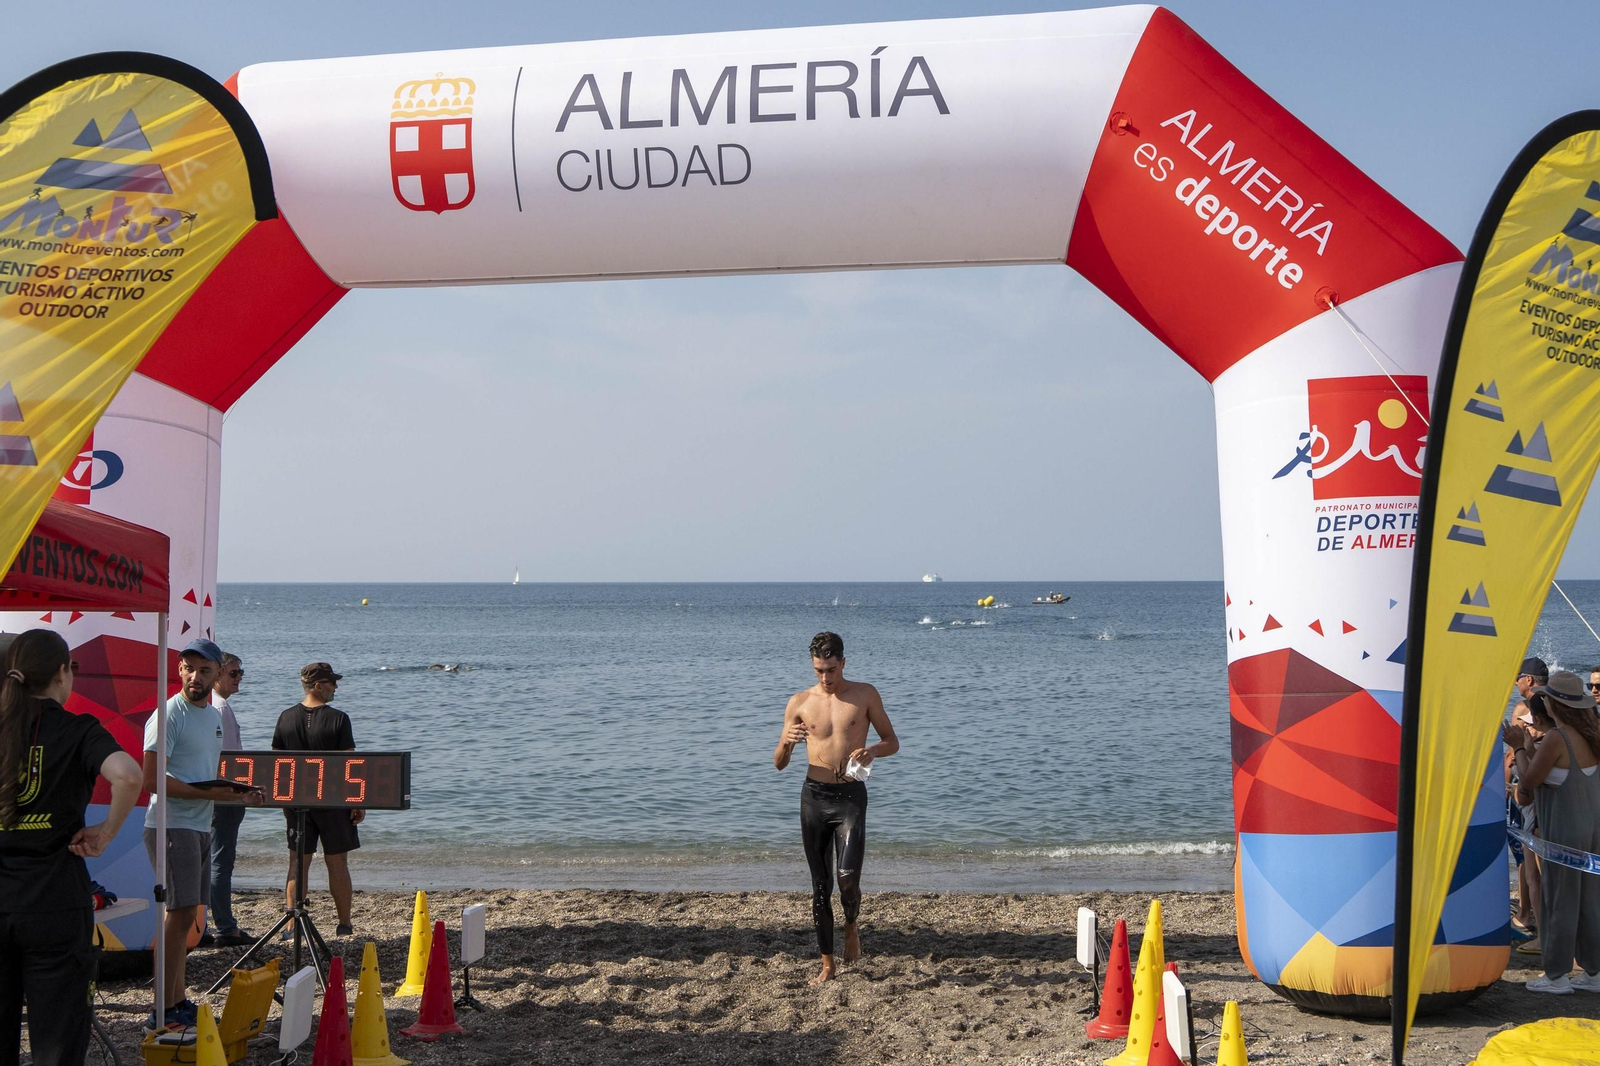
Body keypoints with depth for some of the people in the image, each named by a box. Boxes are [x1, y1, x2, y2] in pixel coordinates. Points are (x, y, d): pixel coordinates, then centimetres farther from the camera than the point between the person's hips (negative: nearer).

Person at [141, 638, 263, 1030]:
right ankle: (164, 1012, -7)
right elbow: (152, 779, -18)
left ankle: (179, 1000, 18)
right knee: (181, 913, -11)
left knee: (186, 914, 11)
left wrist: (238, 795, 9)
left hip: (200, 826, 9)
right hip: (171, 826, -9)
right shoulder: (168, 715, -11)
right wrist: (207, 794, -22)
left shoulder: (213, 715, 16)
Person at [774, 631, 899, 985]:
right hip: (814, 796, 2)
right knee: (820, 883, 5)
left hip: (851, 796, -2)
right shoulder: (799, 703, 4)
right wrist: (787, 741, -15)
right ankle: (827, 965, 14)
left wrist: (872, 751, -15)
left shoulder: (865, 695, 1)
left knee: (848, 876, -17)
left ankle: (851, 927, 16)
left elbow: (893, 742, 8)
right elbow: (779, 763, 8)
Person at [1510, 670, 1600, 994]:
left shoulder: (1556, 739, -20)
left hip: (1563, 830, -8)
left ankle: (1556, 975, 8)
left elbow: (1528, 779, -13)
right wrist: (1531, 748, 18)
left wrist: (1520, 748, 1)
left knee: (1559, 901, 1)